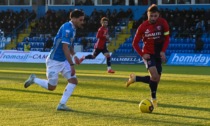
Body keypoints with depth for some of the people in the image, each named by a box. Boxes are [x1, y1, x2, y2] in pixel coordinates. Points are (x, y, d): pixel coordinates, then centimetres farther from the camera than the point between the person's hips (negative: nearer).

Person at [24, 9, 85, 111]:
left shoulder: (72, 28, 8)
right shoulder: (67, 28, -22)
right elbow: (65, 47, -28)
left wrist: (74, 56, 11)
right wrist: (72, 65, -28)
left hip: (63, 61, 9)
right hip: (54, 61, -9)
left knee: (73, 81, -4)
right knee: (51, 87, -1)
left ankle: (62, 104, -1)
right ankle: (34, 79, 23)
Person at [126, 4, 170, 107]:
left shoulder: (163, 23, -8)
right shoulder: (143, 26, -11)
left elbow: (166, 38, 1)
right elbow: (135, 43, -3)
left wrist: (163, 51, -12)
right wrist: (142, 54, -15)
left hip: (158, 54, 4)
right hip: (148, 54, -4)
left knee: (156, 79, 5)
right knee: (154, 76, -22)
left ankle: (135, 79, 26)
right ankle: (153, 98, -6)